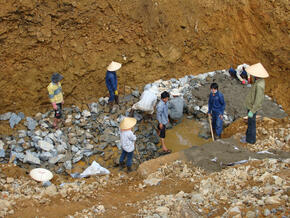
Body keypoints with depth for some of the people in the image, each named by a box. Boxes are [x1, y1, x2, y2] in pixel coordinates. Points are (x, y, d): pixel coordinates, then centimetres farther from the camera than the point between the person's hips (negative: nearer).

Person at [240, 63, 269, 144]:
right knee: (250, 121, 25)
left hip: (253, 107, -9)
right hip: (251, 105, 9)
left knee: (251, 123, 11)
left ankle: (250, 139, 30)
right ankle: (248, 135, 43)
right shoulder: (259, 80, -6)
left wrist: (252, 111, -23)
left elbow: (258, 101, -30)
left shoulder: (259, 85, -35)